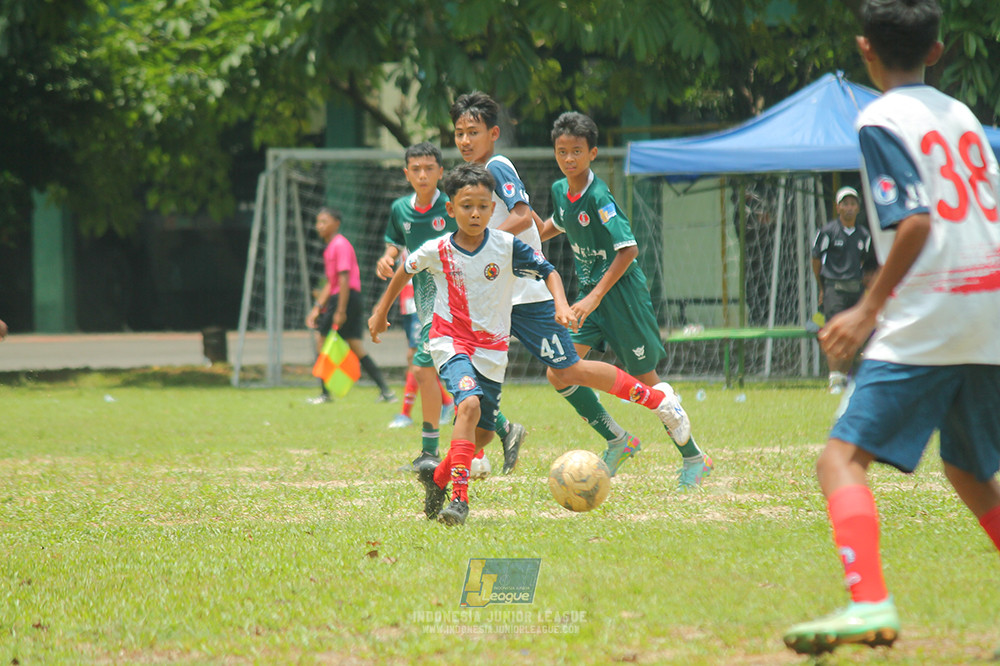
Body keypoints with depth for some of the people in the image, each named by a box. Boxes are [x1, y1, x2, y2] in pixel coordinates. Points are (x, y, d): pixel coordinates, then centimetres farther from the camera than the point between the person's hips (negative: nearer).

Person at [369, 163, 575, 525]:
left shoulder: (507, 246, -9)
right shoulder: (437, 250, -7)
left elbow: (548, 271, -1)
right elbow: (404, 271, 13)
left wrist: (561, 305, -19)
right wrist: (381, 312, 21)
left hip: (492, 348, 3)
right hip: (450, 340, -3)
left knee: (483, 433, 7)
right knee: (469, 404, -29)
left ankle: (439, 476, 35)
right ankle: (459, 498, -31)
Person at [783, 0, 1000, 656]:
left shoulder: (882, 121, -6)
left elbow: (915, 222, -17)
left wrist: (870, 309, -13)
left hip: (927, 320, -8)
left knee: (843, 458, -11)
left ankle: (870, 602, -30)